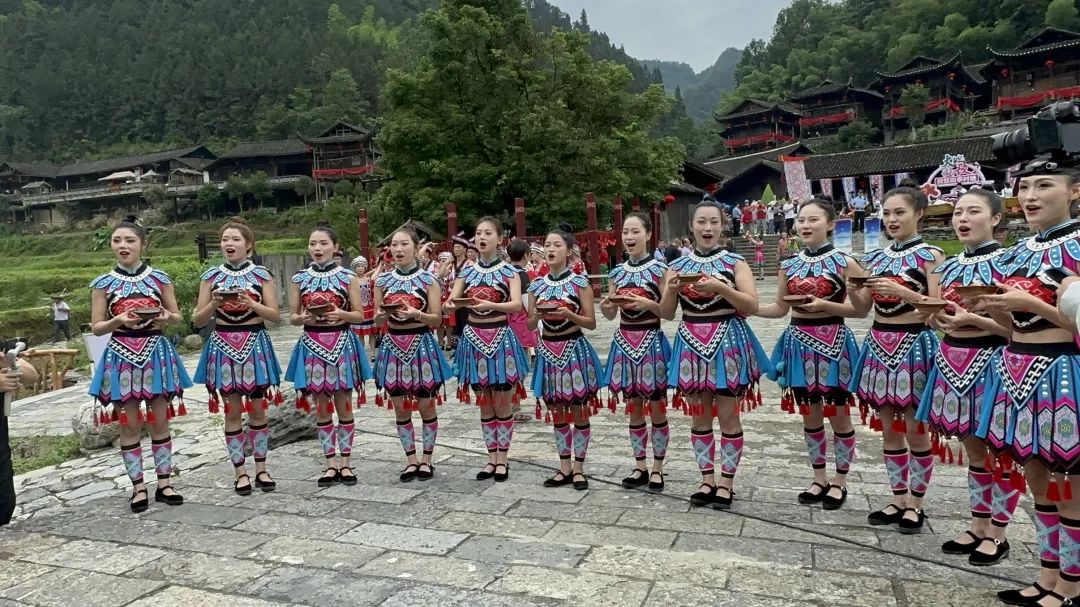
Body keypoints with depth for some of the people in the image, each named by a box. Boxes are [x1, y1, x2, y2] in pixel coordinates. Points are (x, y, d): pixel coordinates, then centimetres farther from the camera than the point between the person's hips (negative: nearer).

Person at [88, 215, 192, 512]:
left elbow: (177, 317, 8)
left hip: (156, 352, 0)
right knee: (129, 424, 4)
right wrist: (118, 320, -17)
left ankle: (164, 483, 16)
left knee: (159, 420, 6)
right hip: (122, 355, 0)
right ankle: (138, 486, 15)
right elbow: (96, 327, 2)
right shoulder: (103, 283, 0)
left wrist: (166, 317, -14)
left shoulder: (160, 278, 1)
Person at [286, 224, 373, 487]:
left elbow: (360, 315, 0)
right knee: (321, 407, 7)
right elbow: (293, 318, 7)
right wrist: (304, 318, -14)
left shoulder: (348, 277, -1)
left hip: (341, 343, -2)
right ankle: (331, 462, 18)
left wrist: (341, 314, -18)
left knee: (343, 405, 5)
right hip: (312, 344, 2)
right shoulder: (299, 279, 4)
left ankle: (344, 461, 16)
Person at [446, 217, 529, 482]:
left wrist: (490, 305, -33)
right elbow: (452, 301, 2)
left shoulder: (509, 271, -3)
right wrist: (452, 303, -22)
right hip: (474, 338, 4)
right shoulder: (467, 271, 8)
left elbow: (517, 304, -17)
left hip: (500, 337, -3)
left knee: (502, 403, 3)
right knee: (484, 404, 10)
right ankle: (492, 458, 21)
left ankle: (503, 459, 14)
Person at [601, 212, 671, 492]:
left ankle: (657, 468, 17)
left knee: (657, 409, 5)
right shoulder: (617, 272, 8)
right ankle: (640, 467, 22)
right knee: (634, 409, 11)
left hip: (651, 341, -4)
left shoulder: (660, 269, -5)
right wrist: (606, 306, -10)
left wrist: (647, 303, -23)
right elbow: (610, 315, 11)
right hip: (624, 342, 4)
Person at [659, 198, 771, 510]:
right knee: (700, 416, 10)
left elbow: (752, 305, -11)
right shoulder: (678, 266, 6)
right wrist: (671, 290, -13)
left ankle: (726, 481, 16)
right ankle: (707, 479, 23)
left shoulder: (735, 262, -1)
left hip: (727, 343, -3)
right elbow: (665, 314, 6)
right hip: (692, 344, 3)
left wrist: (721, 288, -23)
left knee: (728, 415, 3)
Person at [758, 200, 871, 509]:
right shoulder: (789, 265, 7)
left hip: (833, 341, -4)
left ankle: (839, 481, 22)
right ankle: (819, 478, 27)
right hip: (800, 342, 4)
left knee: (839, 415, 7)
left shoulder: (845, 262, -6)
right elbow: (781, 308, 13)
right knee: (810, 415, 13)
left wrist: (825, 305, -20)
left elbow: (861, 309, -7)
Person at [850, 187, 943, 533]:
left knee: (915, 429, 3)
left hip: (912, 344, -5)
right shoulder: (876, 257, 10)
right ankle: (898, 500, 23)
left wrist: (903, 292, -23)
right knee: (888, 428, 11)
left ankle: (915, 504, 17)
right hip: (879, 344, 6)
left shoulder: (929, 255, -5)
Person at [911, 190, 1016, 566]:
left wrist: (972, 319, -23)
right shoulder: (948, 266, 9)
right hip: (952, 362, 6)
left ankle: (997, 535, 20)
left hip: (989, 362, -6)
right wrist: (938, 317, -6)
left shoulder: (1007, 262, -9)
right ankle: (978, 527, 28)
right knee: (974, 451, 16)